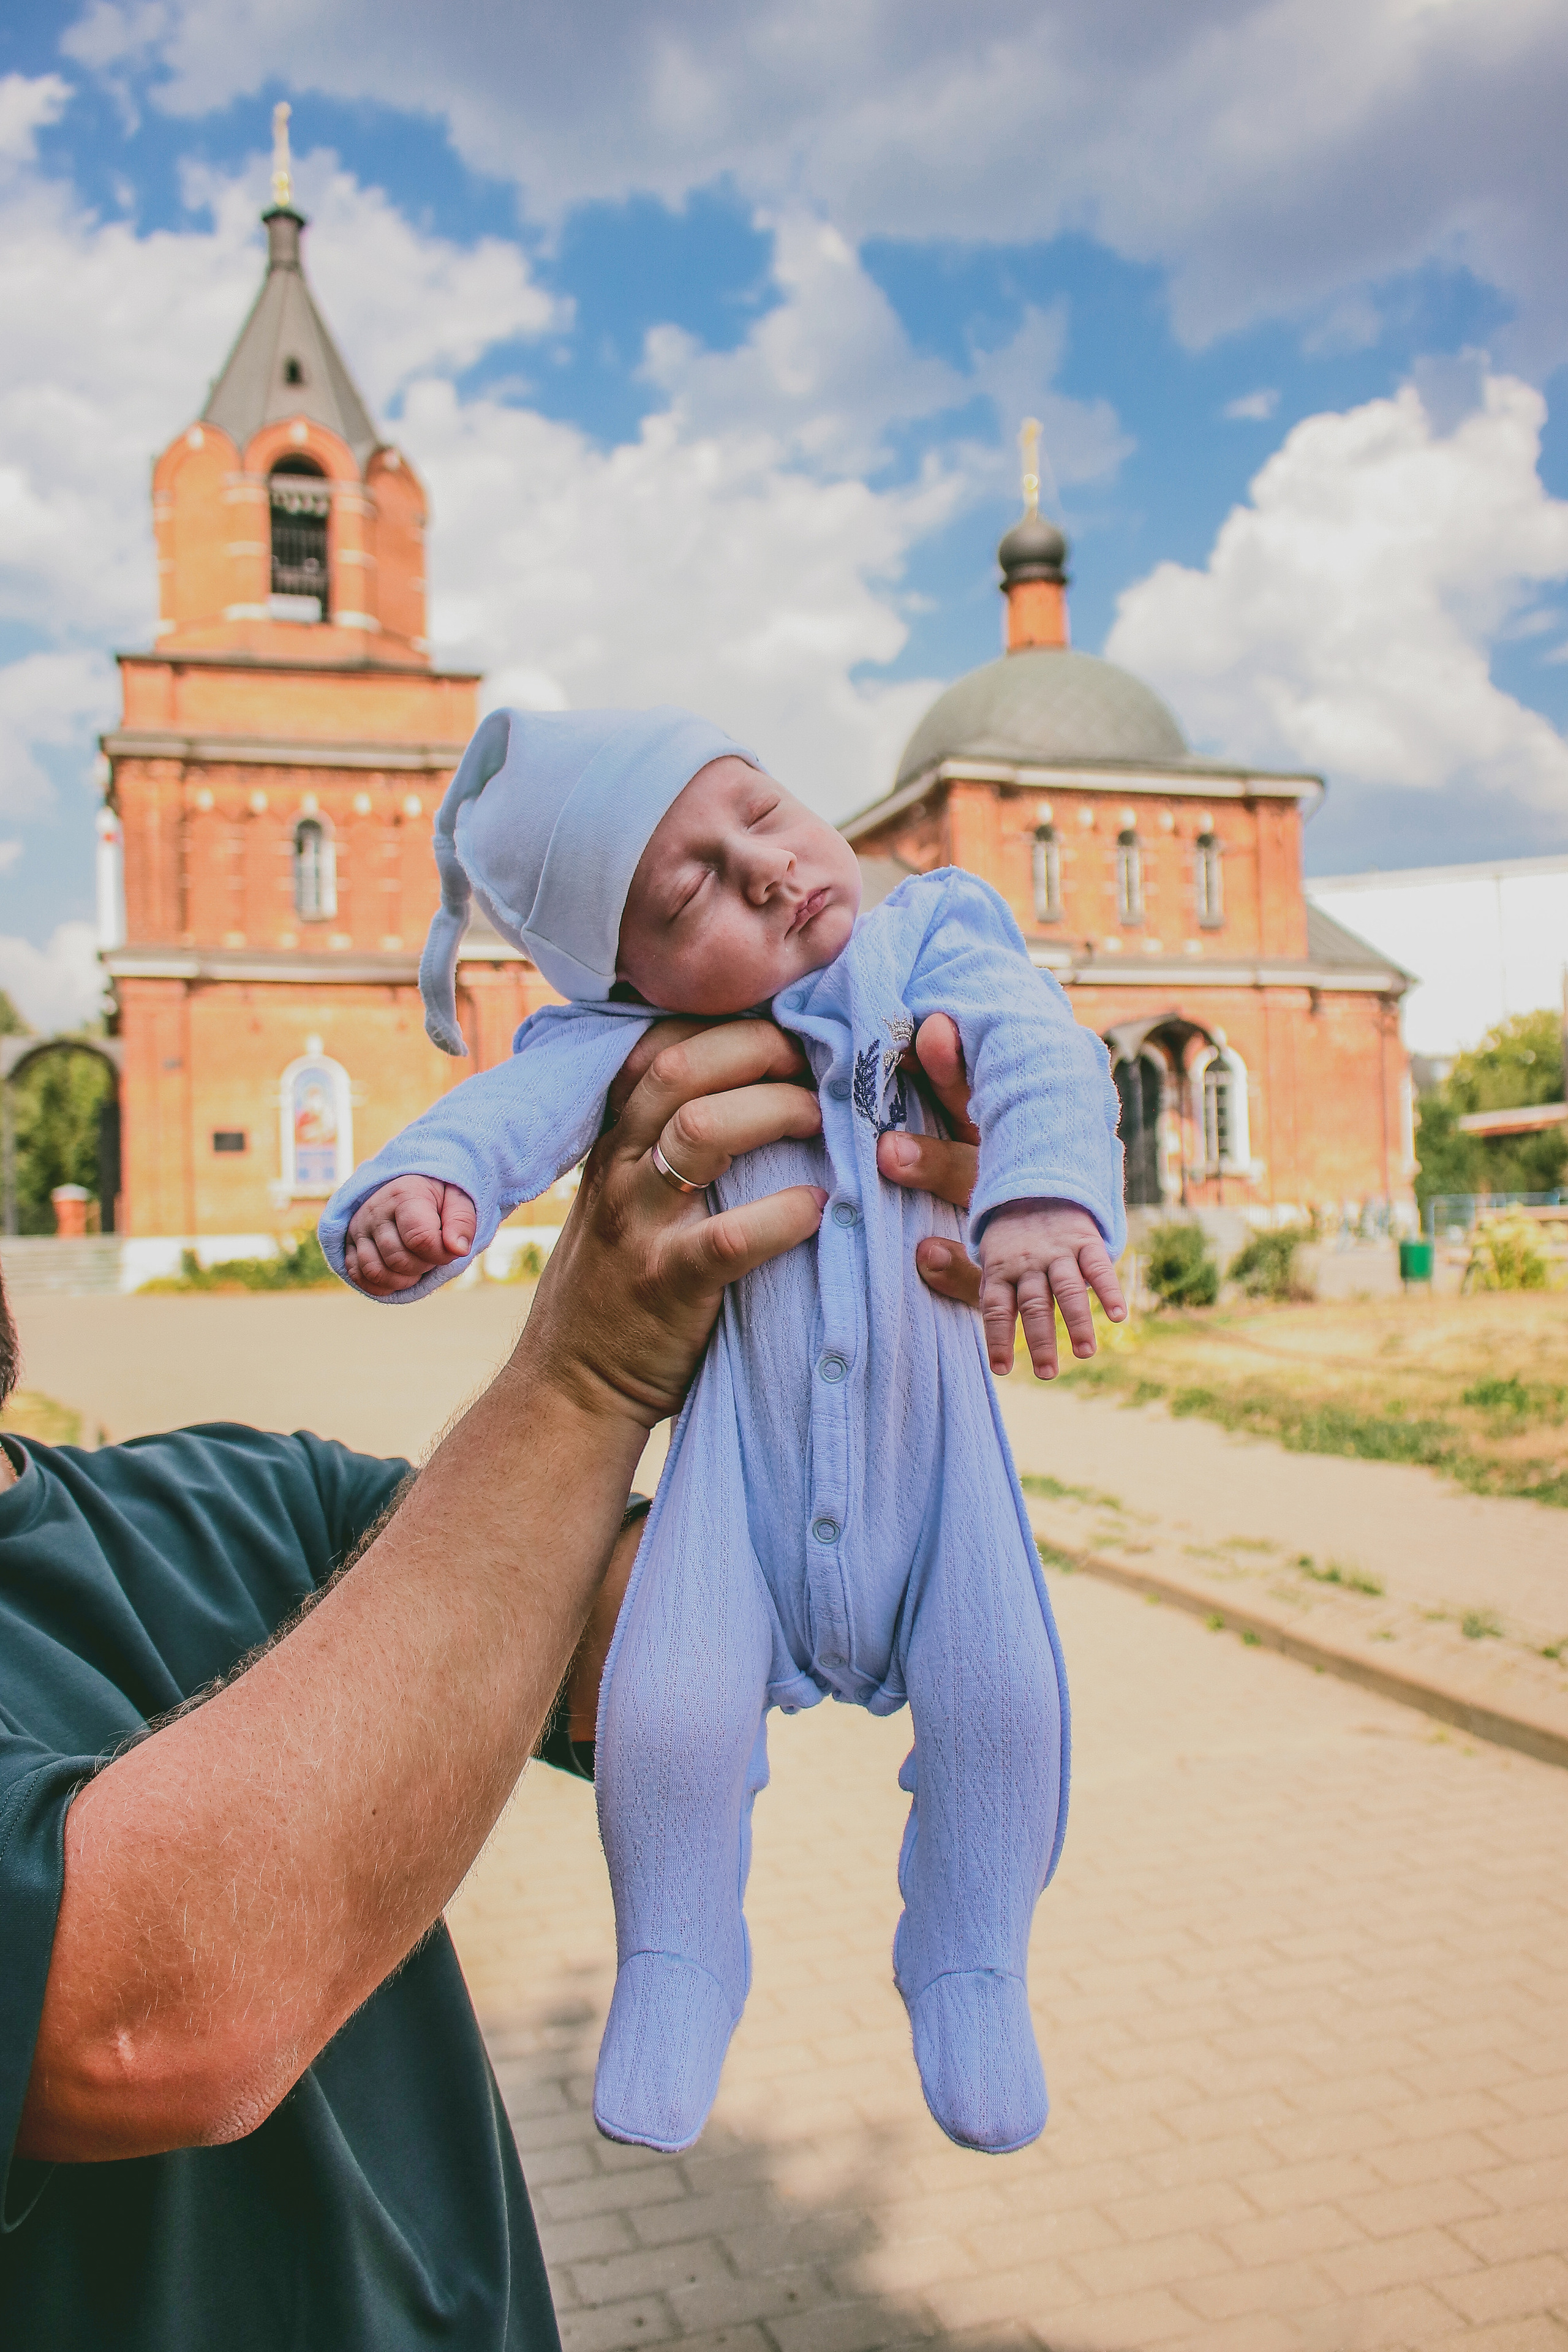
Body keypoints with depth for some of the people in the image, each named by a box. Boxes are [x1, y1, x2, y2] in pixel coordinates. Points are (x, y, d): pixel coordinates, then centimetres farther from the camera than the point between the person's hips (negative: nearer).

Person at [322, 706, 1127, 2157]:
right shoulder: (632, 1038, -8)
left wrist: (1042, 1195, -39)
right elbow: (524, 1103, -25)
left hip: (928, 1414, 1)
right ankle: (676, 1968, 17)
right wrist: (426, 1180, -47)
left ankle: (971, 1970, 21)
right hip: (742, 1431, -1)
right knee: (668, 1697, -15)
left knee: (1000, 1687, -10)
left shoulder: (932, 938, -4)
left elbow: (1037, 1046, -19)